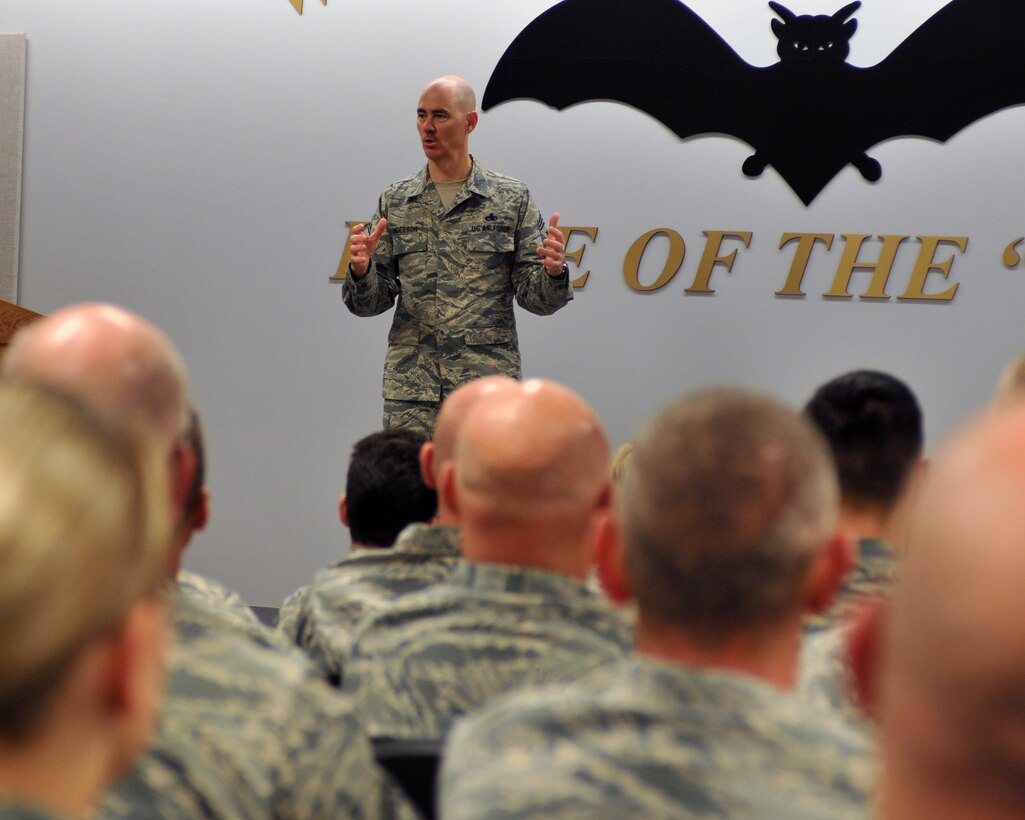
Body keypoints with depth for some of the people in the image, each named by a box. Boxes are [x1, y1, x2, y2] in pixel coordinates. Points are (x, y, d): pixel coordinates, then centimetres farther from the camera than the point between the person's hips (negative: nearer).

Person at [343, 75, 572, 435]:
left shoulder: (512, 198, 6)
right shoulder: (395, 201, 11)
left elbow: (533, 296, 3)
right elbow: (372, 302, 9)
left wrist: (553, 273, -18)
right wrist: (361, 270, -12)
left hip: (489, 386, -1)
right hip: (411, 390, 2)